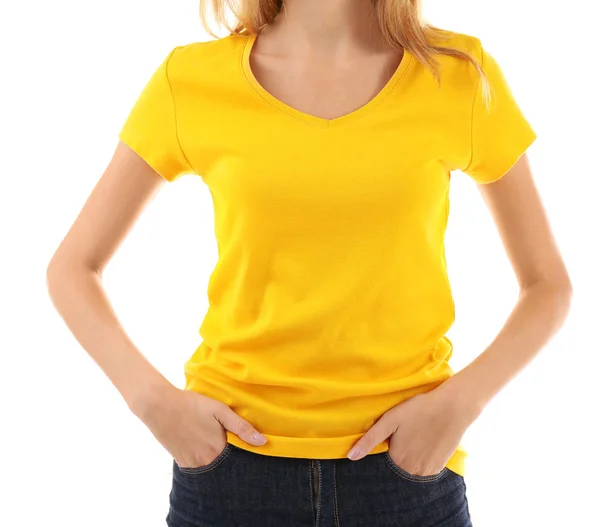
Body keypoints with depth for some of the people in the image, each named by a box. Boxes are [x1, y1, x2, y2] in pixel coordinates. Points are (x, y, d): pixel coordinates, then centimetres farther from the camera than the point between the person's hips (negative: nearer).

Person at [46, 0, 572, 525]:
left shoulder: (460, 75, -3)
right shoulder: (190, 80, -3)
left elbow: (548, 284, 4)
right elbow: (71, 269, 4)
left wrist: (460, 400, -10)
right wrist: (154, 398, -10)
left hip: (409, 459, 1)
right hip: (231, 455, 0)